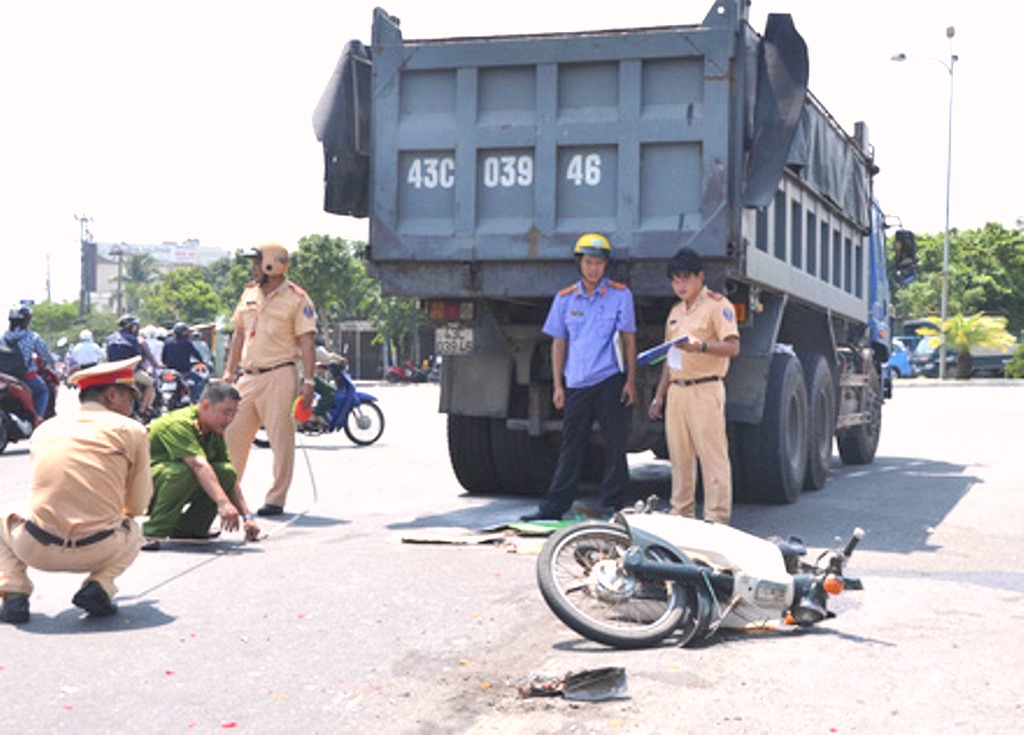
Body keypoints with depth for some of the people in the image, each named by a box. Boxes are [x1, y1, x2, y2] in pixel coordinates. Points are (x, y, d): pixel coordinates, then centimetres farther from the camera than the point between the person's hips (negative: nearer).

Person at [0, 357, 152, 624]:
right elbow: (138, 506, 8)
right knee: (132, 531, 33)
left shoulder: (45, 429, 14)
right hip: (99, 552, -2)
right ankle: (99, 586, 5)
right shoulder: (131, 430, 4)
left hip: (38, 551, 2)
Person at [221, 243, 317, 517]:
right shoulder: (249, 293, 14)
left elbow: (306, 342, -8)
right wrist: (229, 371, 15)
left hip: (279, 376, -7)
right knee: (232, 435, 8)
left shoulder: (296, 299, -5)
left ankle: (275, 500, 2)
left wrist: (308, 381, -14)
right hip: (249, 375, 7)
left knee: (281, 440, -4)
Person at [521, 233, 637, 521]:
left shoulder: (621, 295, 2)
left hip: (611, 381, -2)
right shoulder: (565, 298, 8)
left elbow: (629, 340, 3)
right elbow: (559, 343, 11)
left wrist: (631, 381, -3)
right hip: (577, 383, 2)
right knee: (570, 446, 6)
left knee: (615, 446, 2)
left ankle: (612, 505, 10)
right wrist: (558, 385, 6)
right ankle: (554, 506, 10)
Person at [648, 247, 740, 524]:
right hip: (676, 391, 8)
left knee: (713, 457, -8)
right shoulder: (676, 312, 21)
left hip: (705, 390, -8)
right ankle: (682, 513, 16)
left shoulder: (717, 305, -4)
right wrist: (659, 396, 21)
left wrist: (701, 346, -31)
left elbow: (733, 347, -15)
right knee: (679, 457, 9)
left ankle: (716, 518, -6)